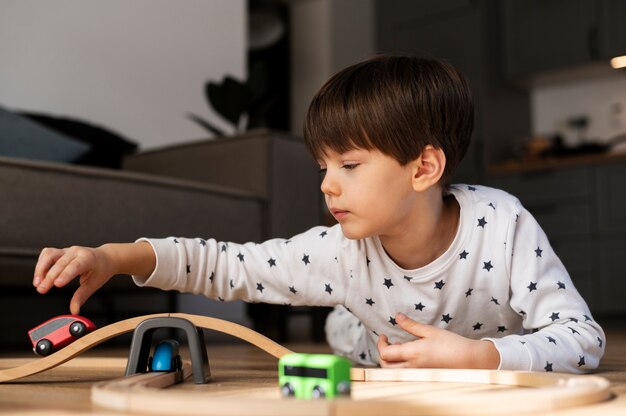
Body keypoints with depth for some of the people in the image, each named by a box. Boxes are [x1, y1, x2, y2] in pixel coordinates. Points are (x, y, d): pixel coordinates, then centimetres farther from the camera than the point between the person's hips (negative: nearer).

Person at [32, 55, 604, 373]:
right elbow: (229, 266, -20)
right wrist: (114, 257, -33)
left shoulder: (502, 226, -33)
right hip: (402, 392, 2)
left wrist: (473, 356, -44)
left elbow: (585, 339, -30)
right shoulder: (342, 255, -26)